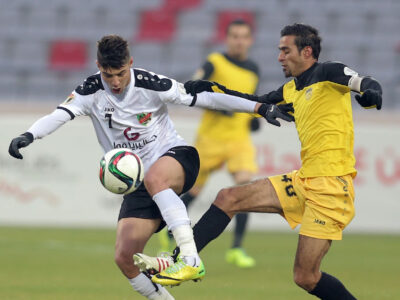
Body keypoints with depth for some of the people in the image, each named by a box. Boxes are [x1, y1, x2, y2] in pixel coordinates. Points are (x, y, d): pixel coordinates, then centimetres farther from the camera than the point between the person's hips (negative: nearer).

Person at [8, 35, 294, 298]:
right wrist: (28, 136, -38)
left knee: (154, 179, -41)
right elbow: (60, 115, -18)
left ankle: (191, 260, -46)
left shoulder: (151, 85, -12)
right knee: (125, 258, -8)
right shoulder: (91, 92, -4)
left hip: (175, 157, -4)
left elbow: (202, 98, -8)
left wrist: (261, 107, -9)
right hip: (137, 185, 5)